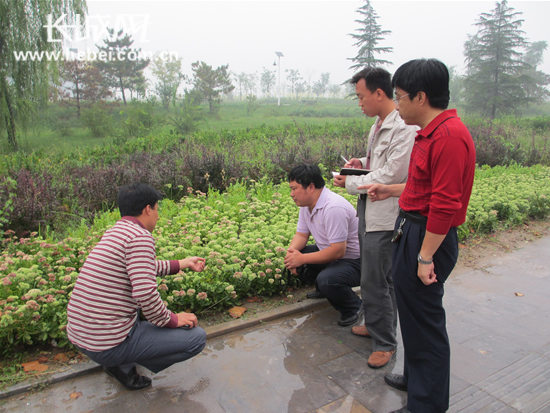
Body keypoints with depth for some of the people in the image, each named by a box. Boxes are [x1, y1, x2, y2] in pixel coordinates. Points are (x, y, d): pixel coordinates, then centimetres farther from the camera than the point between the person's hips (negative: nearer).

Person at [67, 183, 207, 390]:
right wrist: (172, 320, -9)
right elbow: (146, 295, -27)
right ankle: (123, 364, 3)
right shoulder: (140, 237, -19)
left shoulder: (113, 233, 9)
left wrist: (183, 263, 29)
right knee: (197, 337, -3)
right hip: (107, 345, -9)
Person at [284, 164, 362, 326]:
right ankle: (322, 288, 15)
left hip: (355, 261, -9)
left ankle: (353, 307, -3)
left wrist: (302, 259, -26)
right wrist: (291, 251, -16)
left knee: (326, 280, -34)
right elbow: (301, 234, 7)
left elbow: (337, 251, -32)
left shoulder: (333, 208, -31)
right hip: (329, 252, 9)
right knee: (294, 254, -4)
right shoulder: (307, 204, 0)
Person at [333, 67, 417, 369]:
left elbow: (391, 176, -23)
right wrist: (363, 162, 5)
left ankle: (385, 343, 18)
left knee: (376, 281, -1)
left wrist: (350, 183, -12)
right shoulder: (378, 125, 12)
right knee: (371, 277, 21)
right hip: (368, 210, 10)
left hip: (385, 216, -10)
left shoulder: (405, 129, -20)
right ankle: (374, 325, 40)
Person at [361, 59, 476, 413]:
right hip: (410, 229, 10)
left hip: (428, 237, -10)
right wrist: (391, 190, 21)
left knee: (425, 320, 4)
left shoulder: (450, 136, -21)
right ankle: (416, 378, 43)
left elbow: (445, 205, -24)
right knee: (413, 314, 22)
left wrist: (425, 257, -21)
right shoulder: (431, 132, 11)